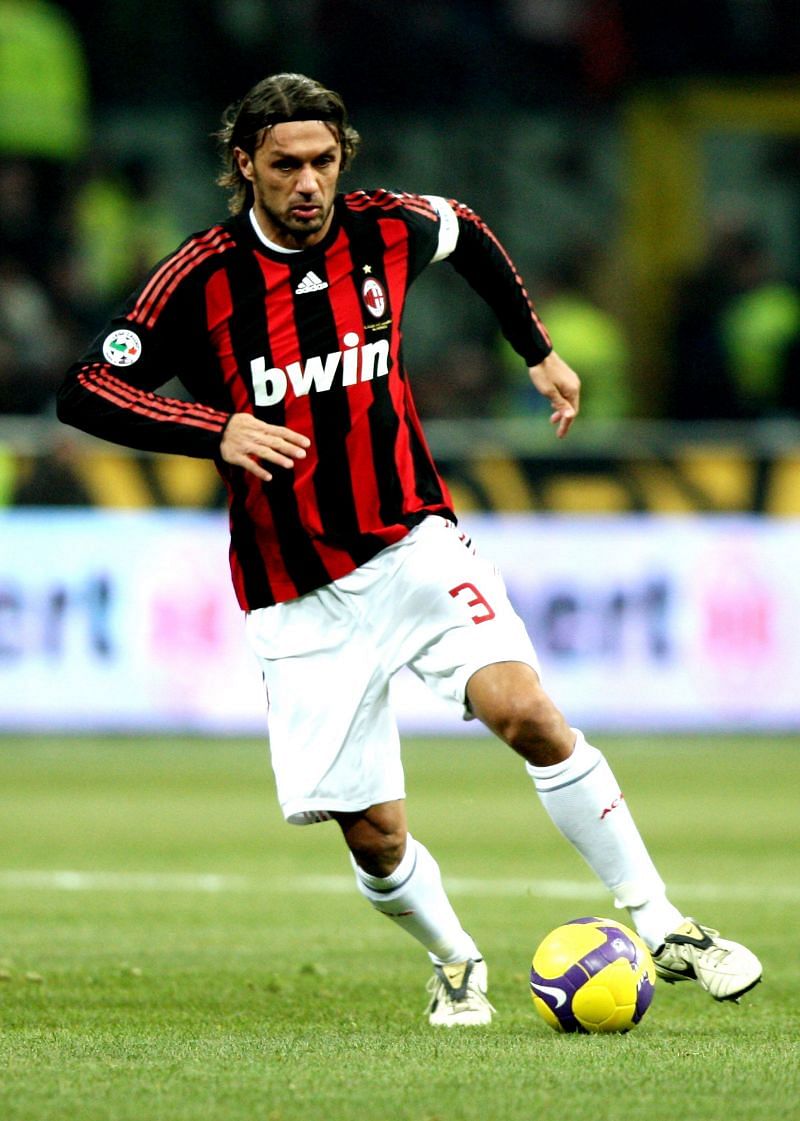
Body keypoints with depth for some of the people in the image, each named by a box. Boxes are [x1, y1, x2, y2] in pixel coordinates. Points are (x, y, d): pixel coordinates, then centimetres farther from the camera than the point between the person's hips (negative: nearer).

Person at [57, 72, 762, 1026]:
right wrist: (216, 431, -24)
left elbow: (467, 233, 22)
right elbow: (84, 391, -12)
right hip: (298, 597, -1)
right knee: (374, 836, -2)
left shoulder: (387, 229, -2)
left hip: (414, 545, 1)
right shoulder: (203, 278, -11)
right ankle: (454, 965, 29)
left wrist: (537, 350, 24)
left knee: (527, 712, -22)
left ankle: (663, 929, -14)